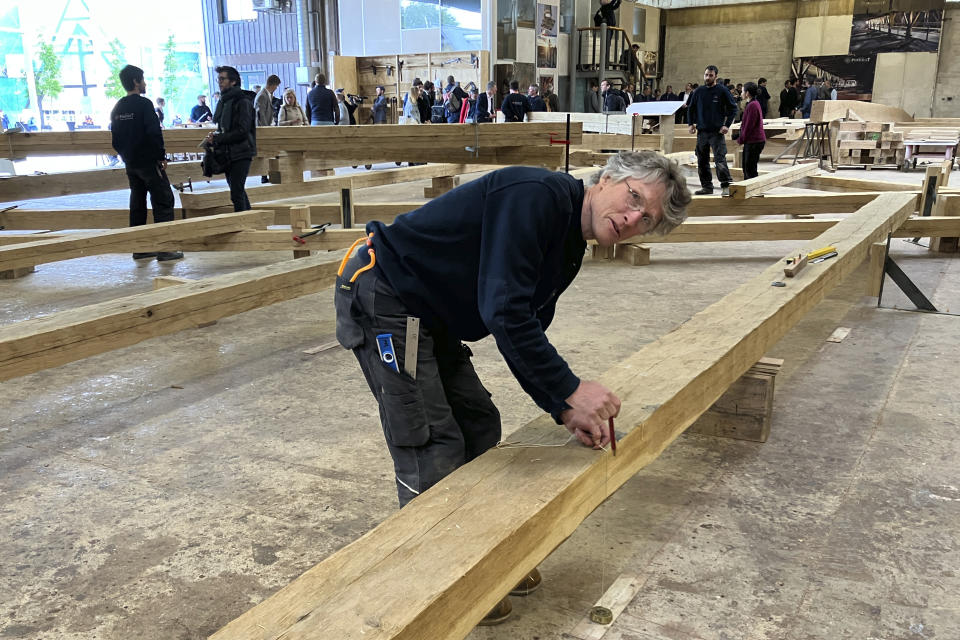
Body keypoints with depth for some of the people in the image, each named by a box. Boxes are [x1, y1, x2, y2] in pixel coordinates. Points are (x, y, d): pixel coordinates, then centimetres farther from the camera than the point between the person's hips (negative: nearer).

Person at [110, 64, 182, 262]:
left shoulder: (117, 108, 12)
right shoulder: (144, 104, -12)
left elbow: (115, 140, 15)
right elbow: (154, 133, -18)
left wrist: (126, 155, 22)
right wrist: (161, 157, -11)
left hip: (130, 163, 8)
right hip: (149, 162, -8)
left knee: (137, 203, 13)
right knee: (163, 201, -5)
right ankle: (164, 248, -10)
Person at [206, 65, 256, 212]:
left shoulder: (243, 102, -10)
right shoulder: (224, 101, 15)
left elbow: (242, 131, -18)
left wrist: (217, 138, -15)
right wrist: (214, 136, 0)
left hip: (241, 154, -9)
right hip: (227, 154, 9)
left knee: (236, 194, -13)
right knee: (238, 192, 14)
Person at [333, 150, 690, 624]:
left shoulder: (568, 248, 8)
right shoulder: (537, 194, -23)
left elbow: (528, 335, 10)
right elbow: (503, 310, -30)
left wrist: (565, 411, -1)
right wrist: (568, 390, -25)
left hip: (429, 317, 10)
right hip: (381, 298, -10)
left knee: (479, 425, 12)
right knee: (433, 450, -6)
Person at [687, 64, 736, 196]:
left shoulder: (722, 91, -1)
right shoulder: (698, 91, 9)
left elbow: (733, 108, 2)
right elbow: (691, 109, 20)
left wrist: (727, 125, -7)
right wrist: (691, 123, 8)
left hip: (717, 132, -5)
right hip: (701, 131, 5)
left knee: (720, 159, -15)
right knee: (702, 161, 7)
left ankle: (726, 186, -12)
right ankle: (706, 186, 17)